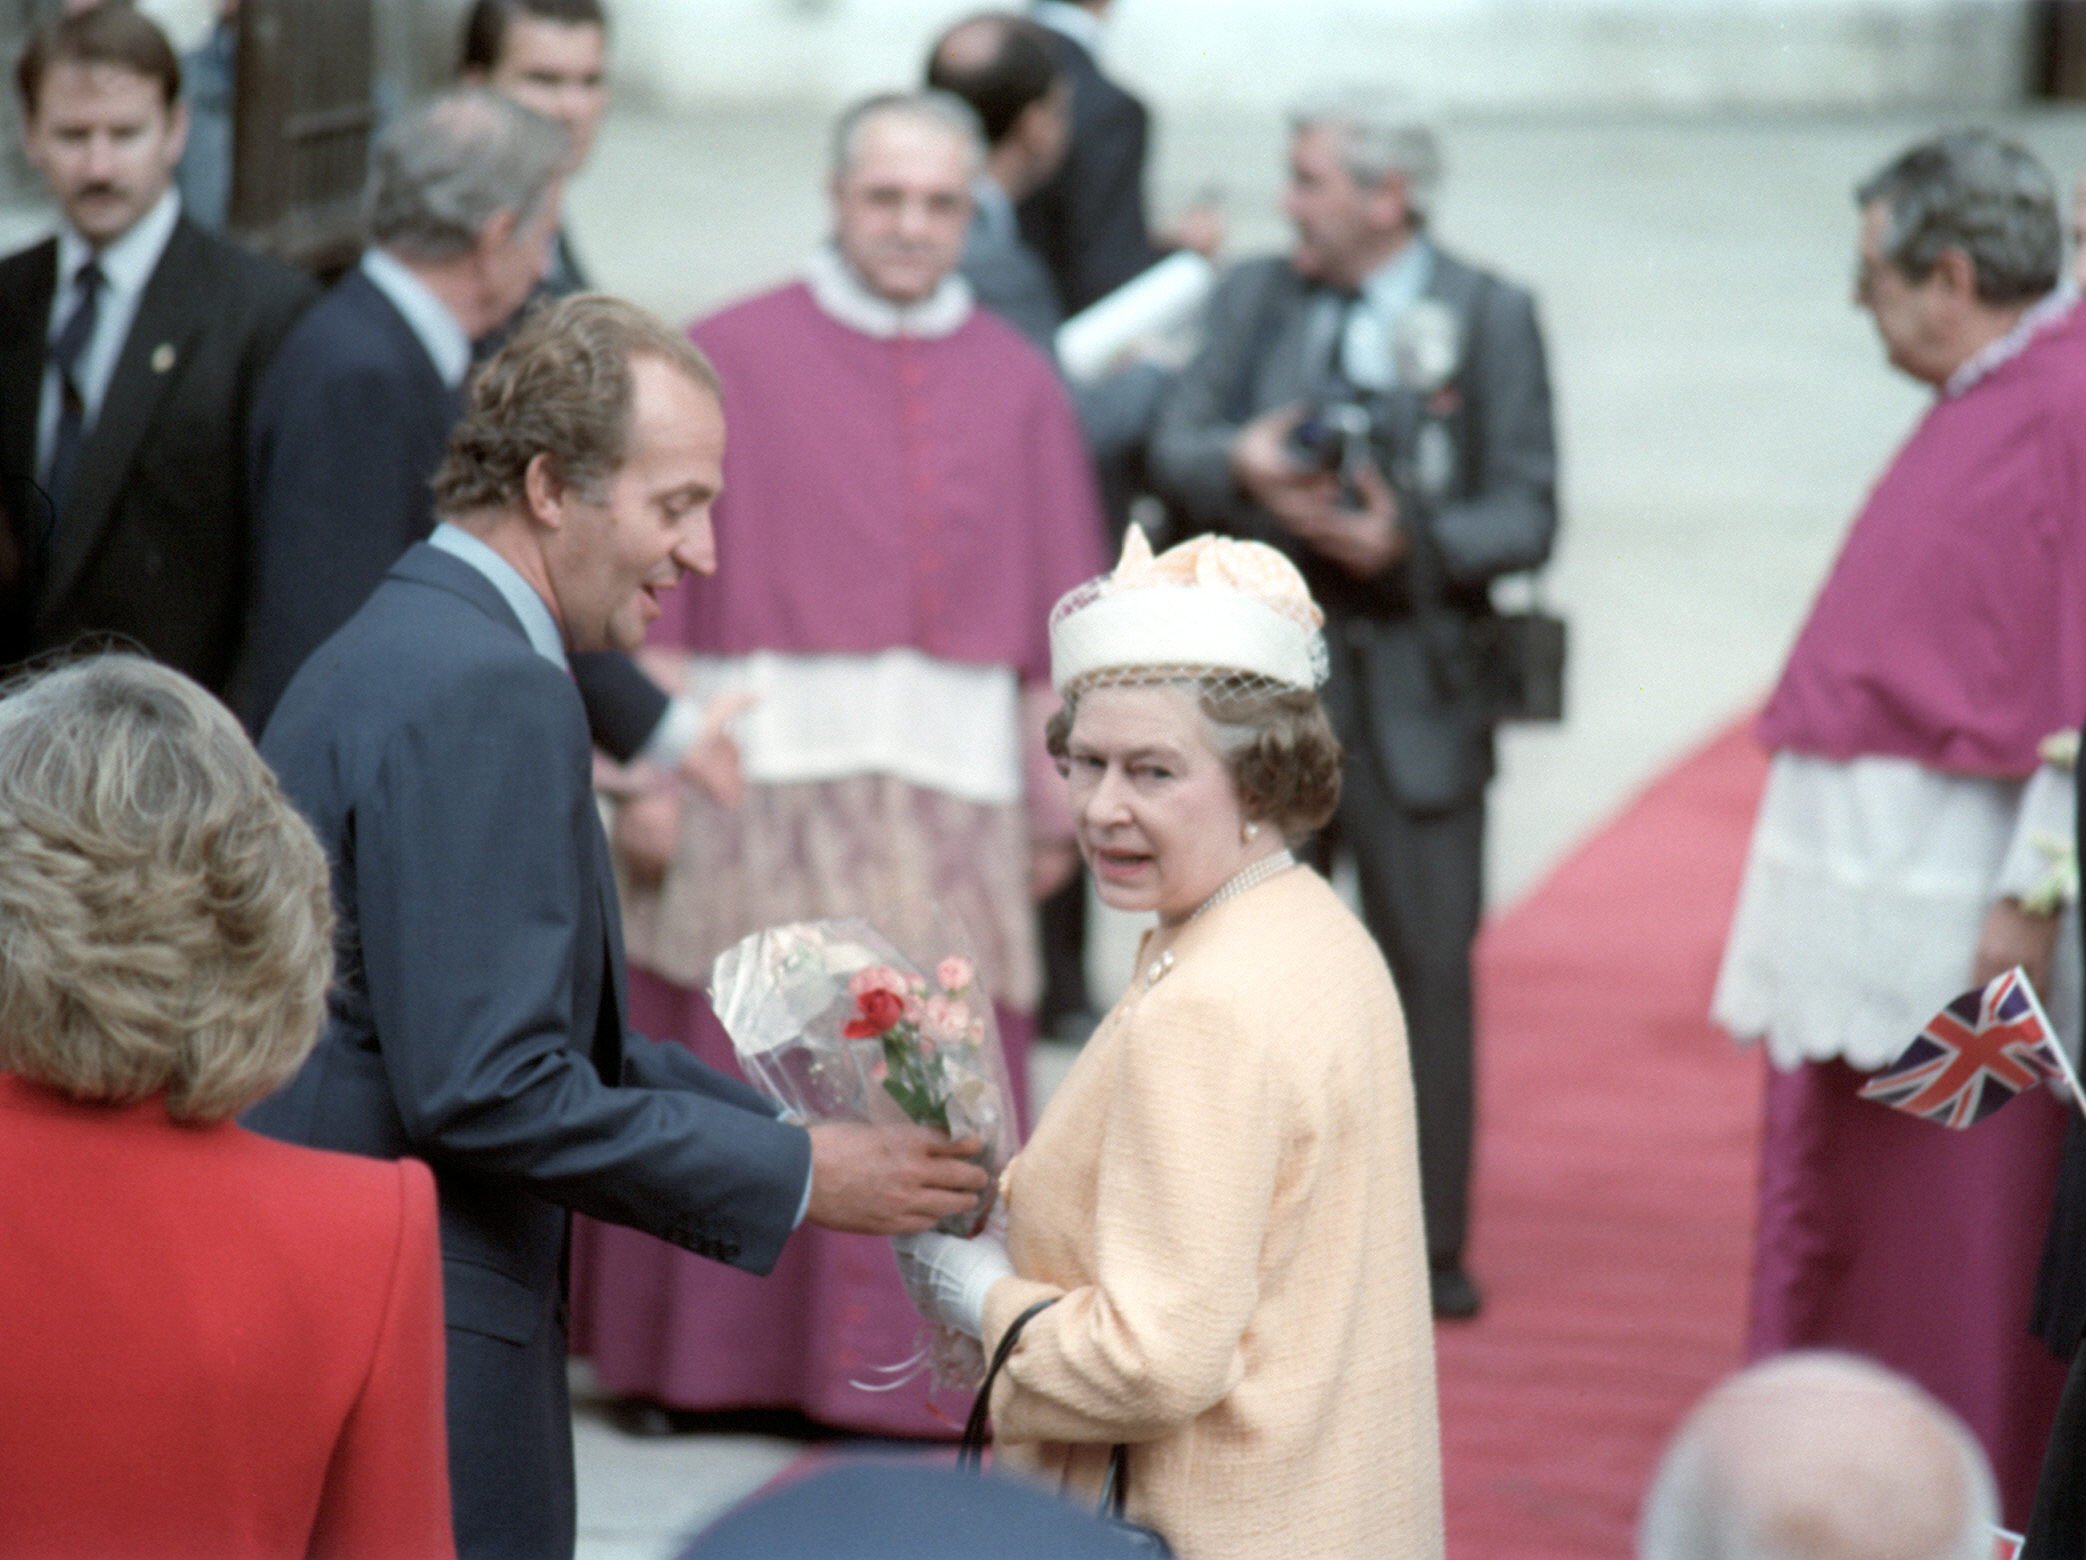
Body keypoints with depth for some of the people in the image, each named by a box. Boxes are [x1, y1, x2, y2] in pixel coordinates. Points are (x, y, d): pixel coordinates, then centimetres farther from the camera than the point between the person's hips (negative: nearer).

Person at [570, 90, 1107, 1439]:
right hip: (756, 776, -2)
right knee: (727, 1075, 0)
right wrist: (647, 770, -7)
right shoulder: (733, 357, 1)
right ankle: (700, 1355, 11)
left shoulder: (1019, 388, 9)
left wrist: (1053, 802, 6)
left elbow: (1054, 620, 11)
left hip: (952, 788, 2)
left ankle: (903, 1367, 10)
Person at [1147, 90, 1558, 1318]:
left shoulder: (1490, 318, -3)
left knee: (1429, 963, 2)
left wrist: (1410, 544, -22)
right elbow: (1175, 447, 2)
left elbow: (1527, 514, -6)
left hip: (1414, 677, -3)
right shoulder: (1257, 296, 7)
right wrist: (1240, 467, -20)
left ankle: (1430, 1245, 11)